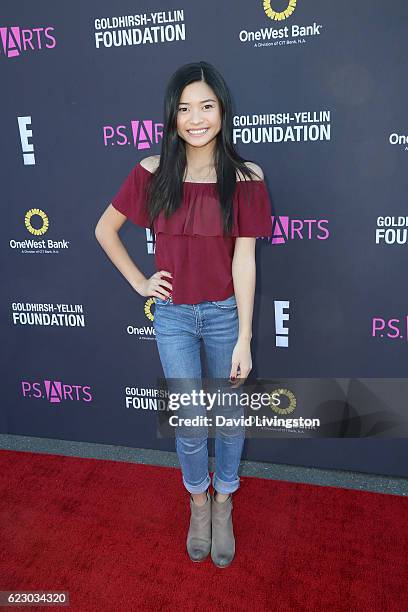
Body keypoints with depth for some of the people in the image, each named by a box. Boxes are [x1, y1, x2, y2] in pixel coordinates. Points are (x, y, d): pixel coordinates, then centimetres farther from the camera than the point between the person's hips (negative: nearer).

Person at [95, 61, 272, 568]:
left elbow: (244, 261, -11)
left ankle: (223, 503, 40)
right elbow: (104, 229, 6)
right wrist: (138, 282, 0)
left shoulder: (245, 178, -9)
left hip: (225, 314, 0)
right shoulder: (153, 173, -6)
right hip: (173, 315, 1)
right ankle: (198, 501, 38)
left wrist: (244, 341, -11)